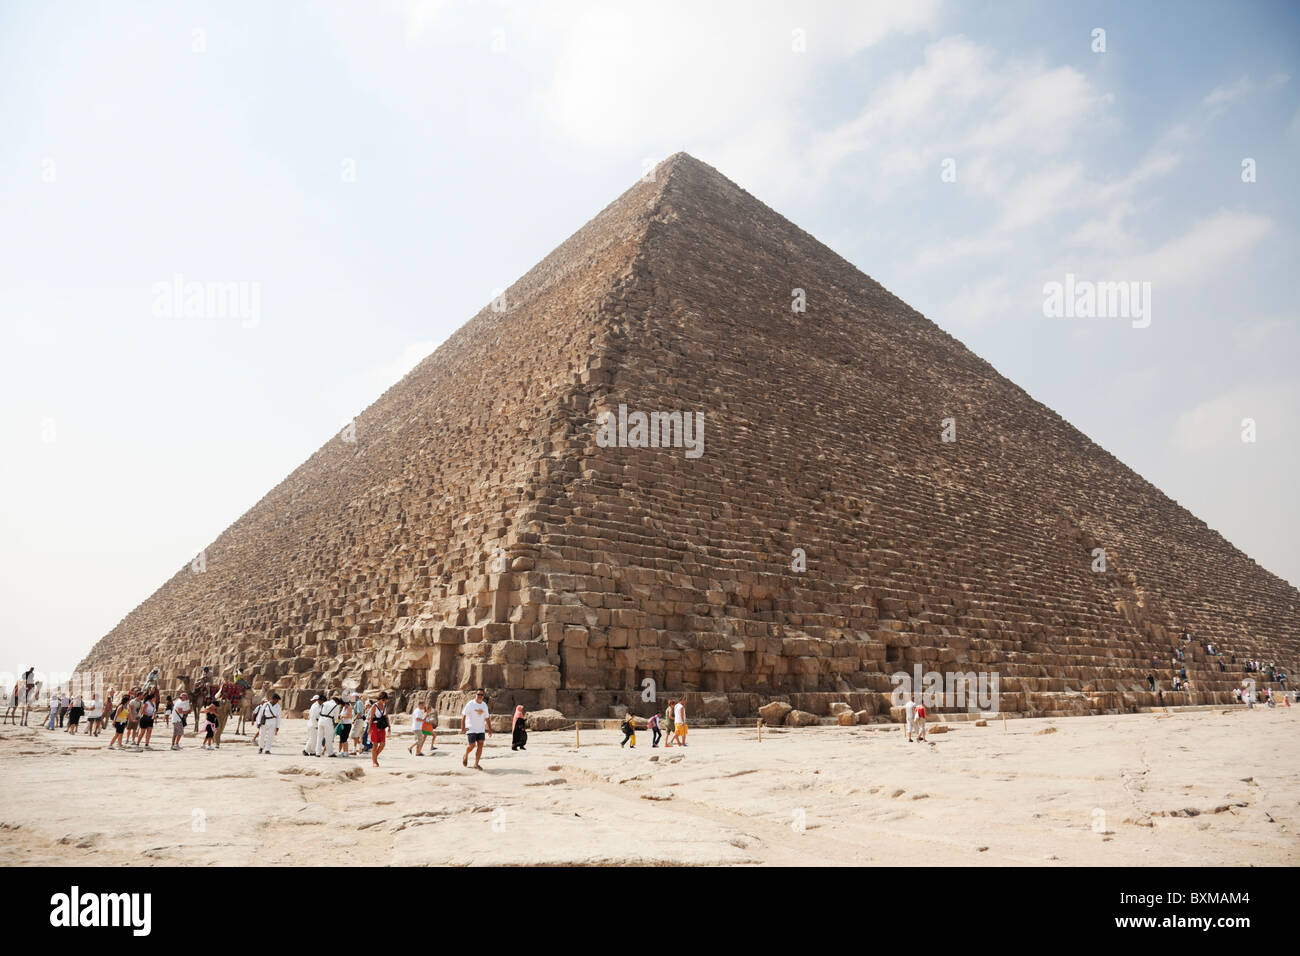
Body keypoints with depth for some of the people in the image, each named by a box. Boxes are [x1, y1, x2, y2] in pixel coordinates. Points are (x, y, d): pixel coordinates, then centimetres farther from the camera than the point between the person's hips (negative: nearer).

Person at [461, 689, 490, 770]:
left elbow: (487, 719, 17)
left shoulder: (484, 705, 9)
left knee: (480, 745, -5)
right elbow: (463, 715, -11)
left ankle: (476, 764, 3)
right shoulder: (470, 704, -8)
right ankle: (465, 756, 23)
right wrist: (463, 727, -22)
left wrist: (490, 729, 12)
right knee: (472, 745, -9)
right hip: (471, 729, -5)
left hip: (481, 730, 5)